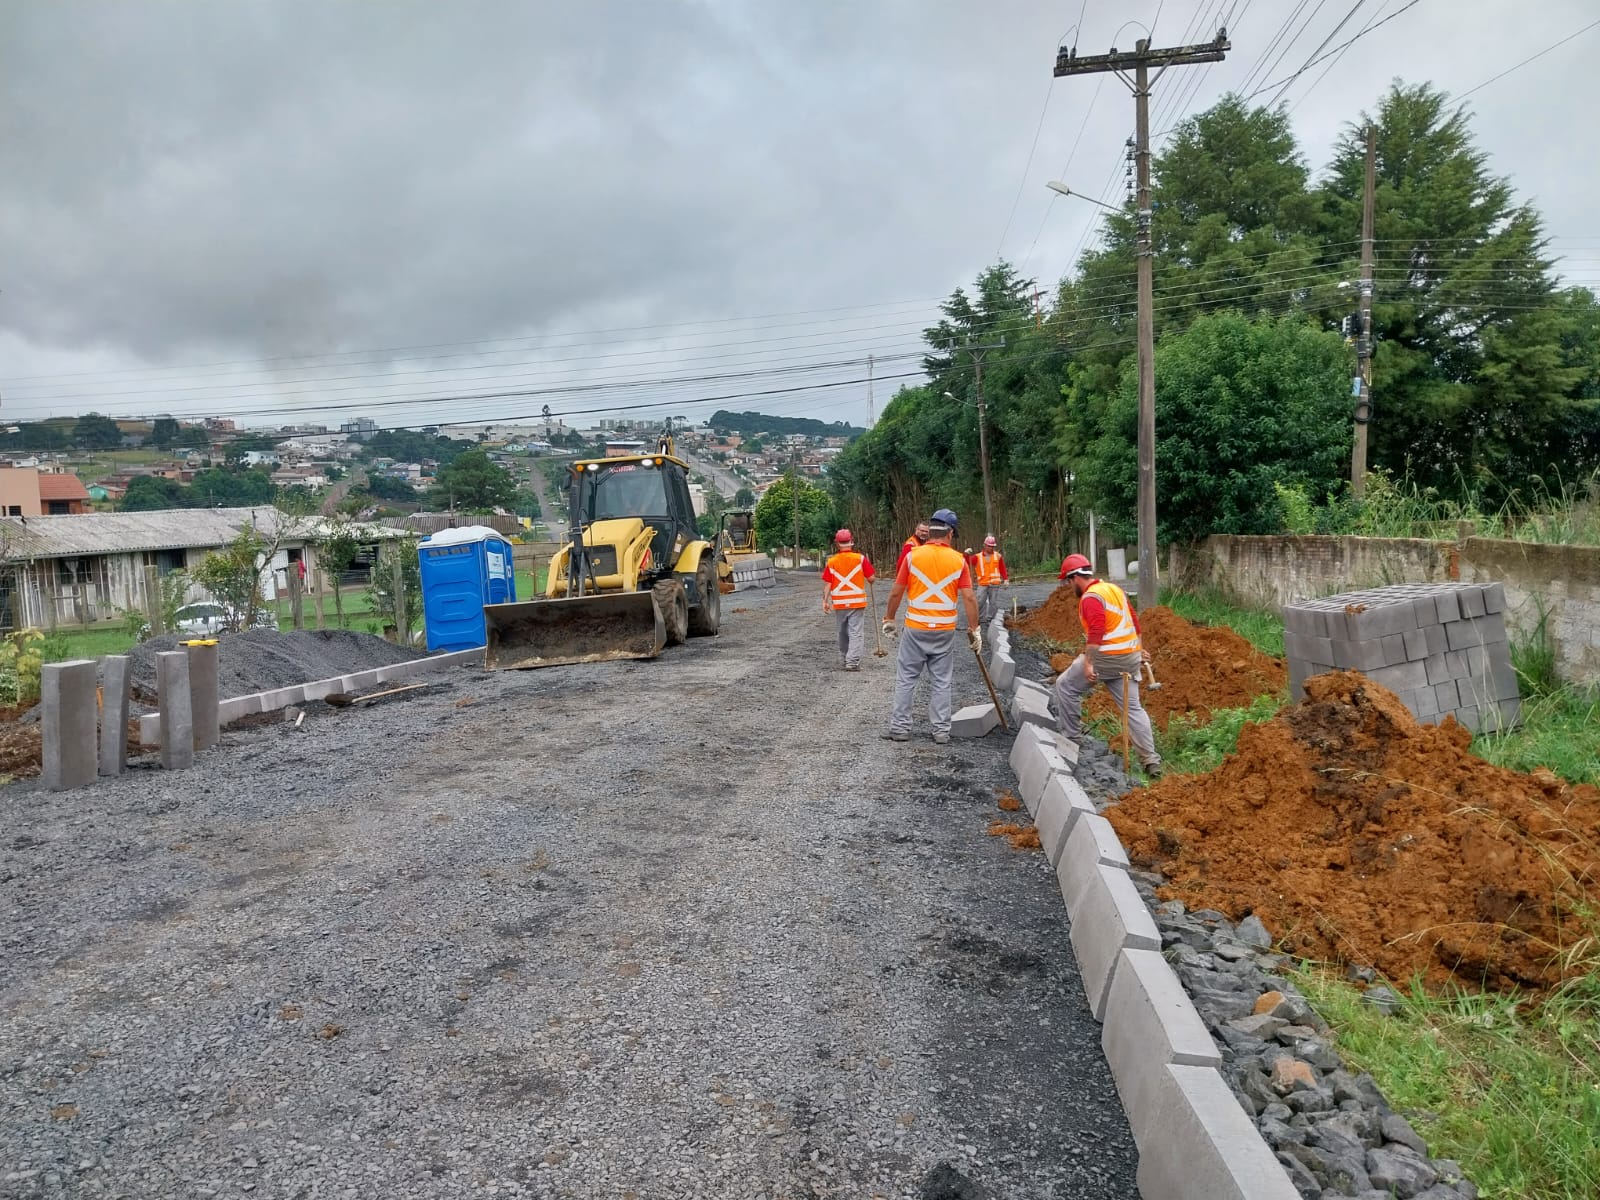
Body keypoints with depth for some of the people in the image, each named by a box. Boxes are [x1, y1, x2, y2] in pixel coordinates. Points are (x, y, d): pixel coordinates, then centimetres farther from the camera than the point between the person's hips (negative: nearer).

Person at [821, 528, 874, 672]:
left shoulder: (831, 561, -1)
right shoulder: (860, 559, -7)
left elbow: (827, 583, -2)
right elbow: (871, 578, -3)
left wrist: (825, 601, 4)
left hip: (839, 604, 3)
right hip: (857, 602, -2)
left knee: (843, 632, 17)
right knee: (855, 633, -1)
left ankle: (845, 658, 31)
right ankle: (852, 661, -9)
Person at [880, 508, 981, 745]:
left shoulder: (912, 556, -5)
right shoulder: (958, 560, -3)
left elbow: (896, 593, -2)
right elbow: (968, 598, -6)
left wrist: (888, 619, 11)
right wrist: (974, 630, 2)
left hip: (915, 629, -1)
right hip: (945, 630, 1)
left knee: (905, 679, 8)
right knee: (941, 682, 9)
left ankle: (900, 727, 11)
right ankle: (941, 730, 12)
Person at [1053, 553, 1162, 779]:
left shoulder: (1091, 597, -13)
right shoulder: (1114, 589, 15)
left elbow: (1096, 632, -24)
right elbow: (1134, 621, 22)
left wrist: (1087, 663, -25)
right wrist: (1140, 649, 30)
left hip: (1106, 657, -9)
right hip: (1130, 656, 9)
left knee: (1065, 685, 9)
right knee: (1132, 707, 9)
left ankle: (1071, 737, 14)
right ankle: (1151, 760, 5)